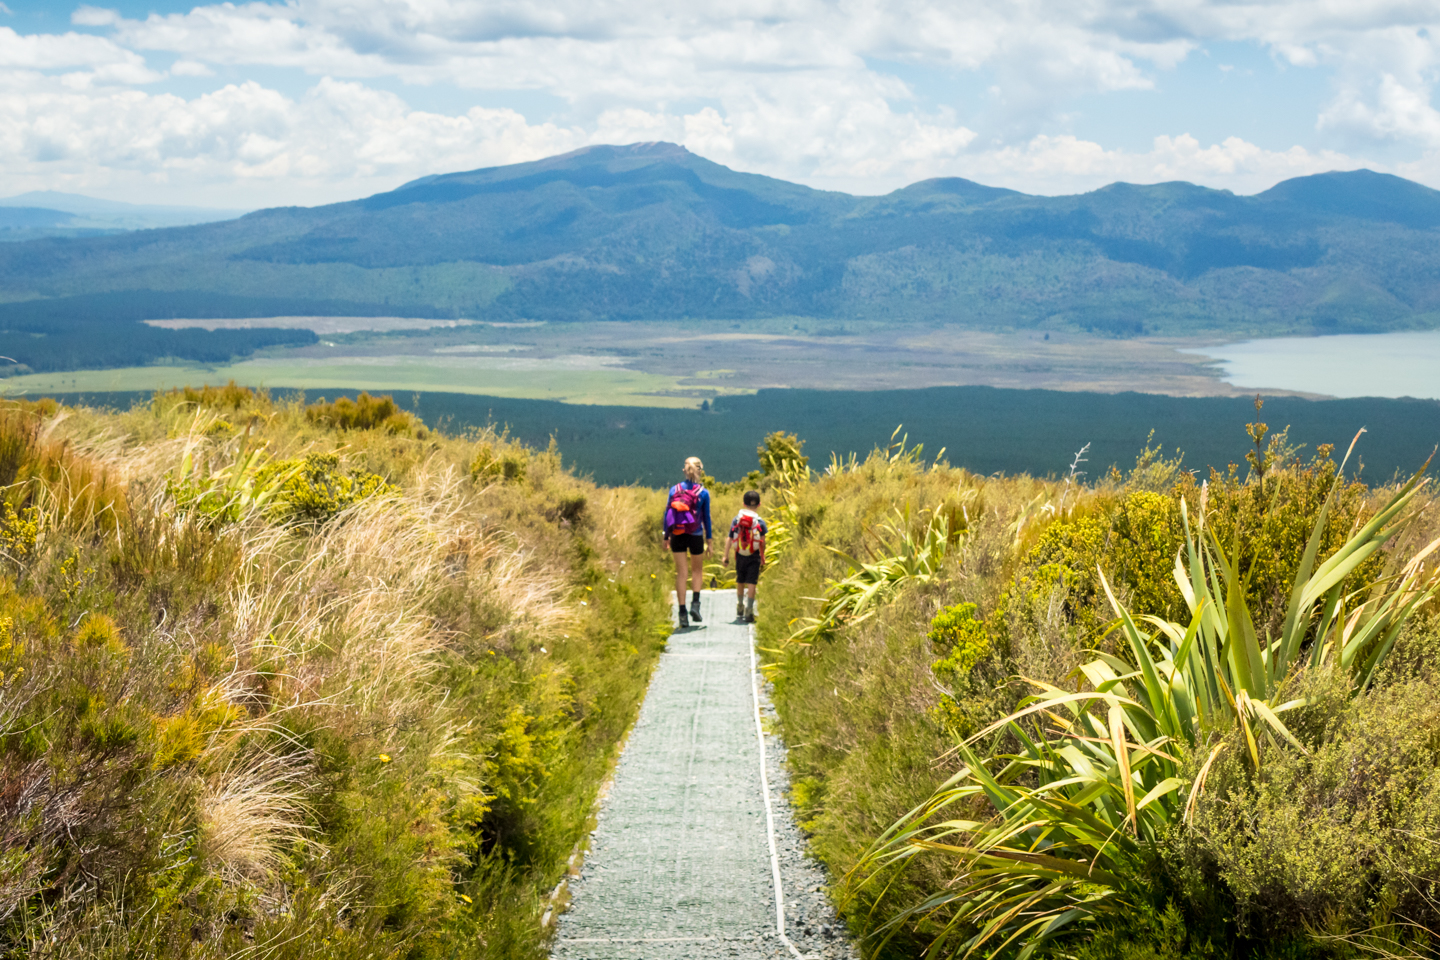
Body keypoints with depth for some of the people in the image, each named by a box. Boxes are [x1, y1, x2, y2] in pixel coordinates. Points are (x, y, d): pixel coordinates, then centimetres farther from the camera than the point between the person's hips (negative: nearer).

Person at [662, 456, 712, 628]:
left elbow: (667, 514, 2)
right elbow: (706, 517, -1)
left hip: (677, 536, 1)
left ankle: (682, 612, 1)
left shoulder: (674, 490, 1)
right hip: (696, 536, -1)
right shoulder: (703, 493, -4)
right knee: (697, 570, 17)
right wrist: (709, 540, 6)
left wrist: (666, 537, 10)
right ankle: (695, 603, 0)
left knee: (681, 573, 5)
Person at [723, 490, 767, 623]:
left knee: (740, 582, 19)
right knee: (751, 583, -2)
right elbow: (763, 543, -7)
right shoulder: (760, 522, -6)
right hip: (754, 556, -3)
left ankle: (739, 609, 34)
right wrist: (763, 559, 3)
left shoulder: (736, 520, 1)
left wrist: (726, 557, 7)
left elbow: (729, 540, 1)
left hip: (740, 555, 3)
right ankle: (749, 611, -8)